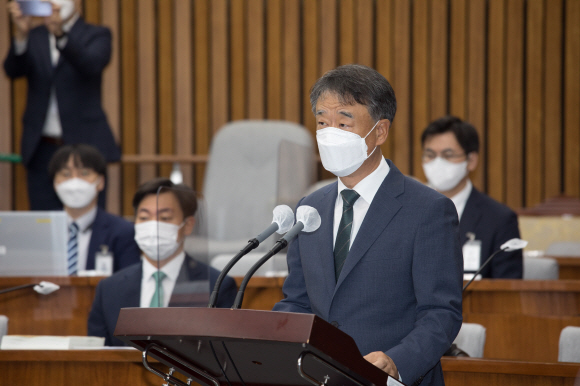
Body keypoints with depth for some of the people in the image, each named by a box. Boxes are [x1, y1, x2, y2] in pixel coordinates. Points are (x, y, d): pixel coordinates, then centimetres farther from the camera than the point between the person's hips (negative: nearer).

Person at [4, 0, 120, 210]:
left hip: (84, 146, -3)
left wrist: (60, 34, -37)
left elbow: (91, 65, -19)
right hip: (42, 150, 3)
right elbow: (12, 70, -7)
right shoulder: (33, 37, 12)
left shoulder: (97, 35, 3)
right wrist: (21, 34, -27)